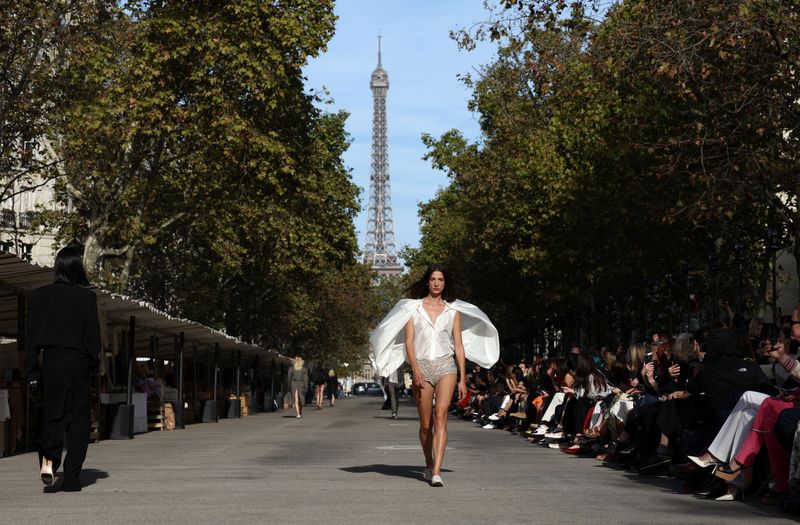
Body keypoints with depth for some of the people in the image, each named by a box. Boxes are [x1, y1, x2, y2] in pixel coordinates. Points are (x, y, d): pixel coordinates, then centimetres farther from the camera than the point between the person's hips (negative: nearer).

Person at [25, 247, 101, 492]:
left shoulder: (39, 295, 2)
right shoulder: (86, 297, -6)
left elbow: (31, 334, 3)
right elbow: (93, 334, -5)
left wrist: (32, 368, 7)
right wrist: (94, 362, 8)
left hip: (51, 361, 2)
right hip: (77, 361, -2)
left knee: (52, 415, 10)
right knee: (78, 418, 6)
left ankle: (49, 458, -17)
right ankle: (71, 477, 5)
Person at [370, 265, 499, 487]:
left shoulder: (453, 311, 11)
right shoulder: (413, 307, 8)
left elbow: (459, 346, 10)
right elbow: (409, 341, 0)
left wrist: (462, 378, 5)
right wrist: (415, 369, -13)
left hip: (446, 365, 0)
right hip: (422, 365, 1)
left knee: (440, 416, -17)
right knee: (425, 423, 4)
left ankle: (436, 472, -24)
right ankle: (429, 466, 26)